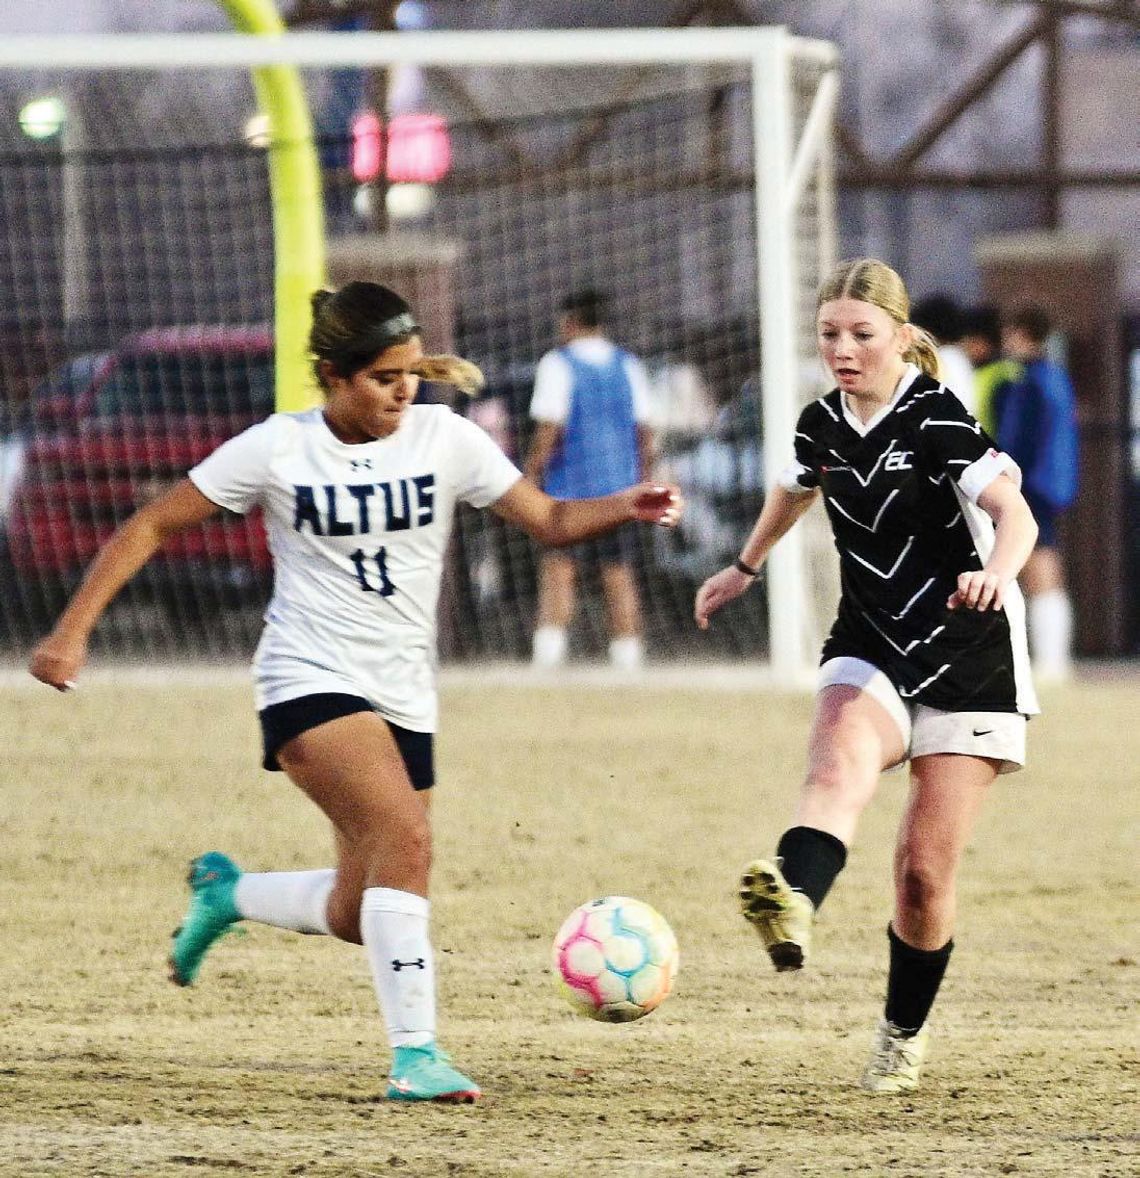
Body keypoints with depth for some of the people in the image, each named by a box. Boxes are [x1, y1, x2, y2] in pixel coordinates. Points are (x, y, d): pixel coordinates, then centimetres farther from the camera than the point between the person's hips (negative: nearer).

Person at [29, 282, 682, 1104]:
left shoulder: (446, 440, 0)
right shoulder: (278, 449, -7)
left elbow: (549, 520, 0)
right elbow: (151, 527, -1)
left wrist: (626, 508, -20)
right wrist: (73, 629, -7)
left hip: (405, 697, 5)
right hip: (311, 683, -5)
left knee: (359, 916, 8)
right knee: (406, 837, -28)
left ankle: (226, 893, 38)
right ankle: (414, 1055, -25)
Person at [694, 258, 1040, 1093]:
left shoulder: (938, 420, -14)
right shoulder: (824, 425, 5)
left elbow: (1015, 514, -28)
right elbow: (795, 492, 30)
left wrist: (998, 573, -50)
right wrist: (746, 569, 44)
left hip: (969, 661, -4)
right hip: (871, 651, 4)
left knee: (927, 870, -4)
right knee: (841, 758, -32)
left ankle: (904, 1036, 20)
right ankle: (794, 907, -62)